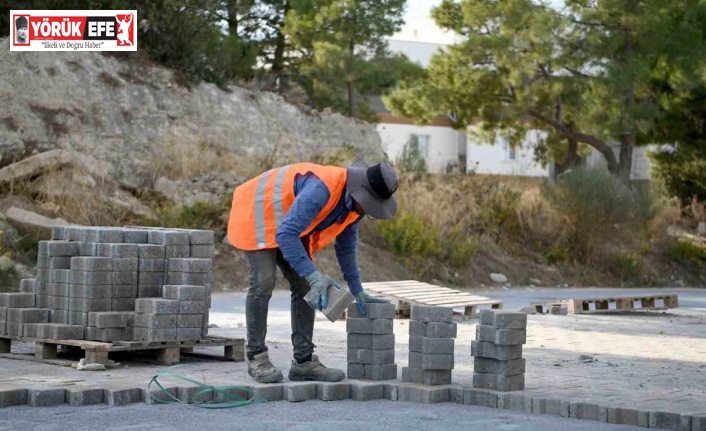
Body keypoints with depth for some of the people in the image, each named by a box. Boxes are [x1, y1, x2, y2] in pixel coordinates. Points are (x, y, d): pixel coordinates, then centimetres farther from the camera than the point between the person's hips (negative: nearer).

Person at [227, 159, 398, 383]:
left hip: (288, 225, 9)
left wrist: (357, 291, 7)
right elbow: (285, 235, -38)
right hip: (257, 215, -9)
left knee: (304, 287, -1)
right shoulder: (322, 189, -37)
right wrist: (314, 275, -40)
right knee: (263, 283, -19)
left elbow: (346, 247, 8)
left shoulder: (355, 202, -9)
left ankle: (304, 361, 0)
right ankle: (256, 358, -8)